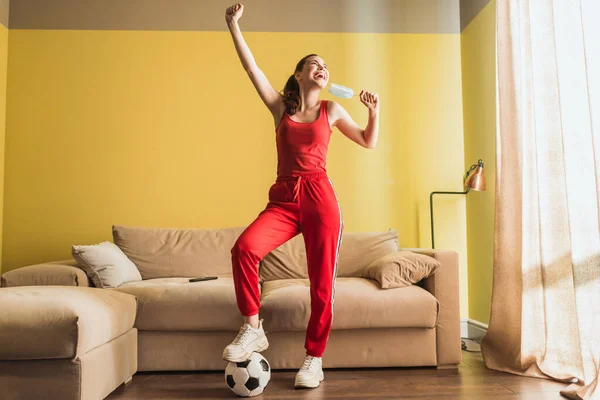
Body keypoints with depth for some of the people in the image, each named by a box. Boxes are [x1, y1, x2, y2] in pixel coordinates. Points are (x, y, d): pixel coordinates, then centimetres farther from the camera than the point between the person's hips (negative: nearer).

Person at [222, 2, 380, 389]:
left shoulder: (332, 110, 13)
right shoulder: (280, 105, 12)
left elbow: (368, 142, 22)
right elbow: (250, 66, 5)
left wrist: (374, 111, 8)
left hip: (320, 198, 0)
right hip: (283, 199, 0)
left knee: (322, 282, -2)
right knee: (244, 247, -26)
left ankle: (314, 357, 16)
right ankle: (253, 328, -8)